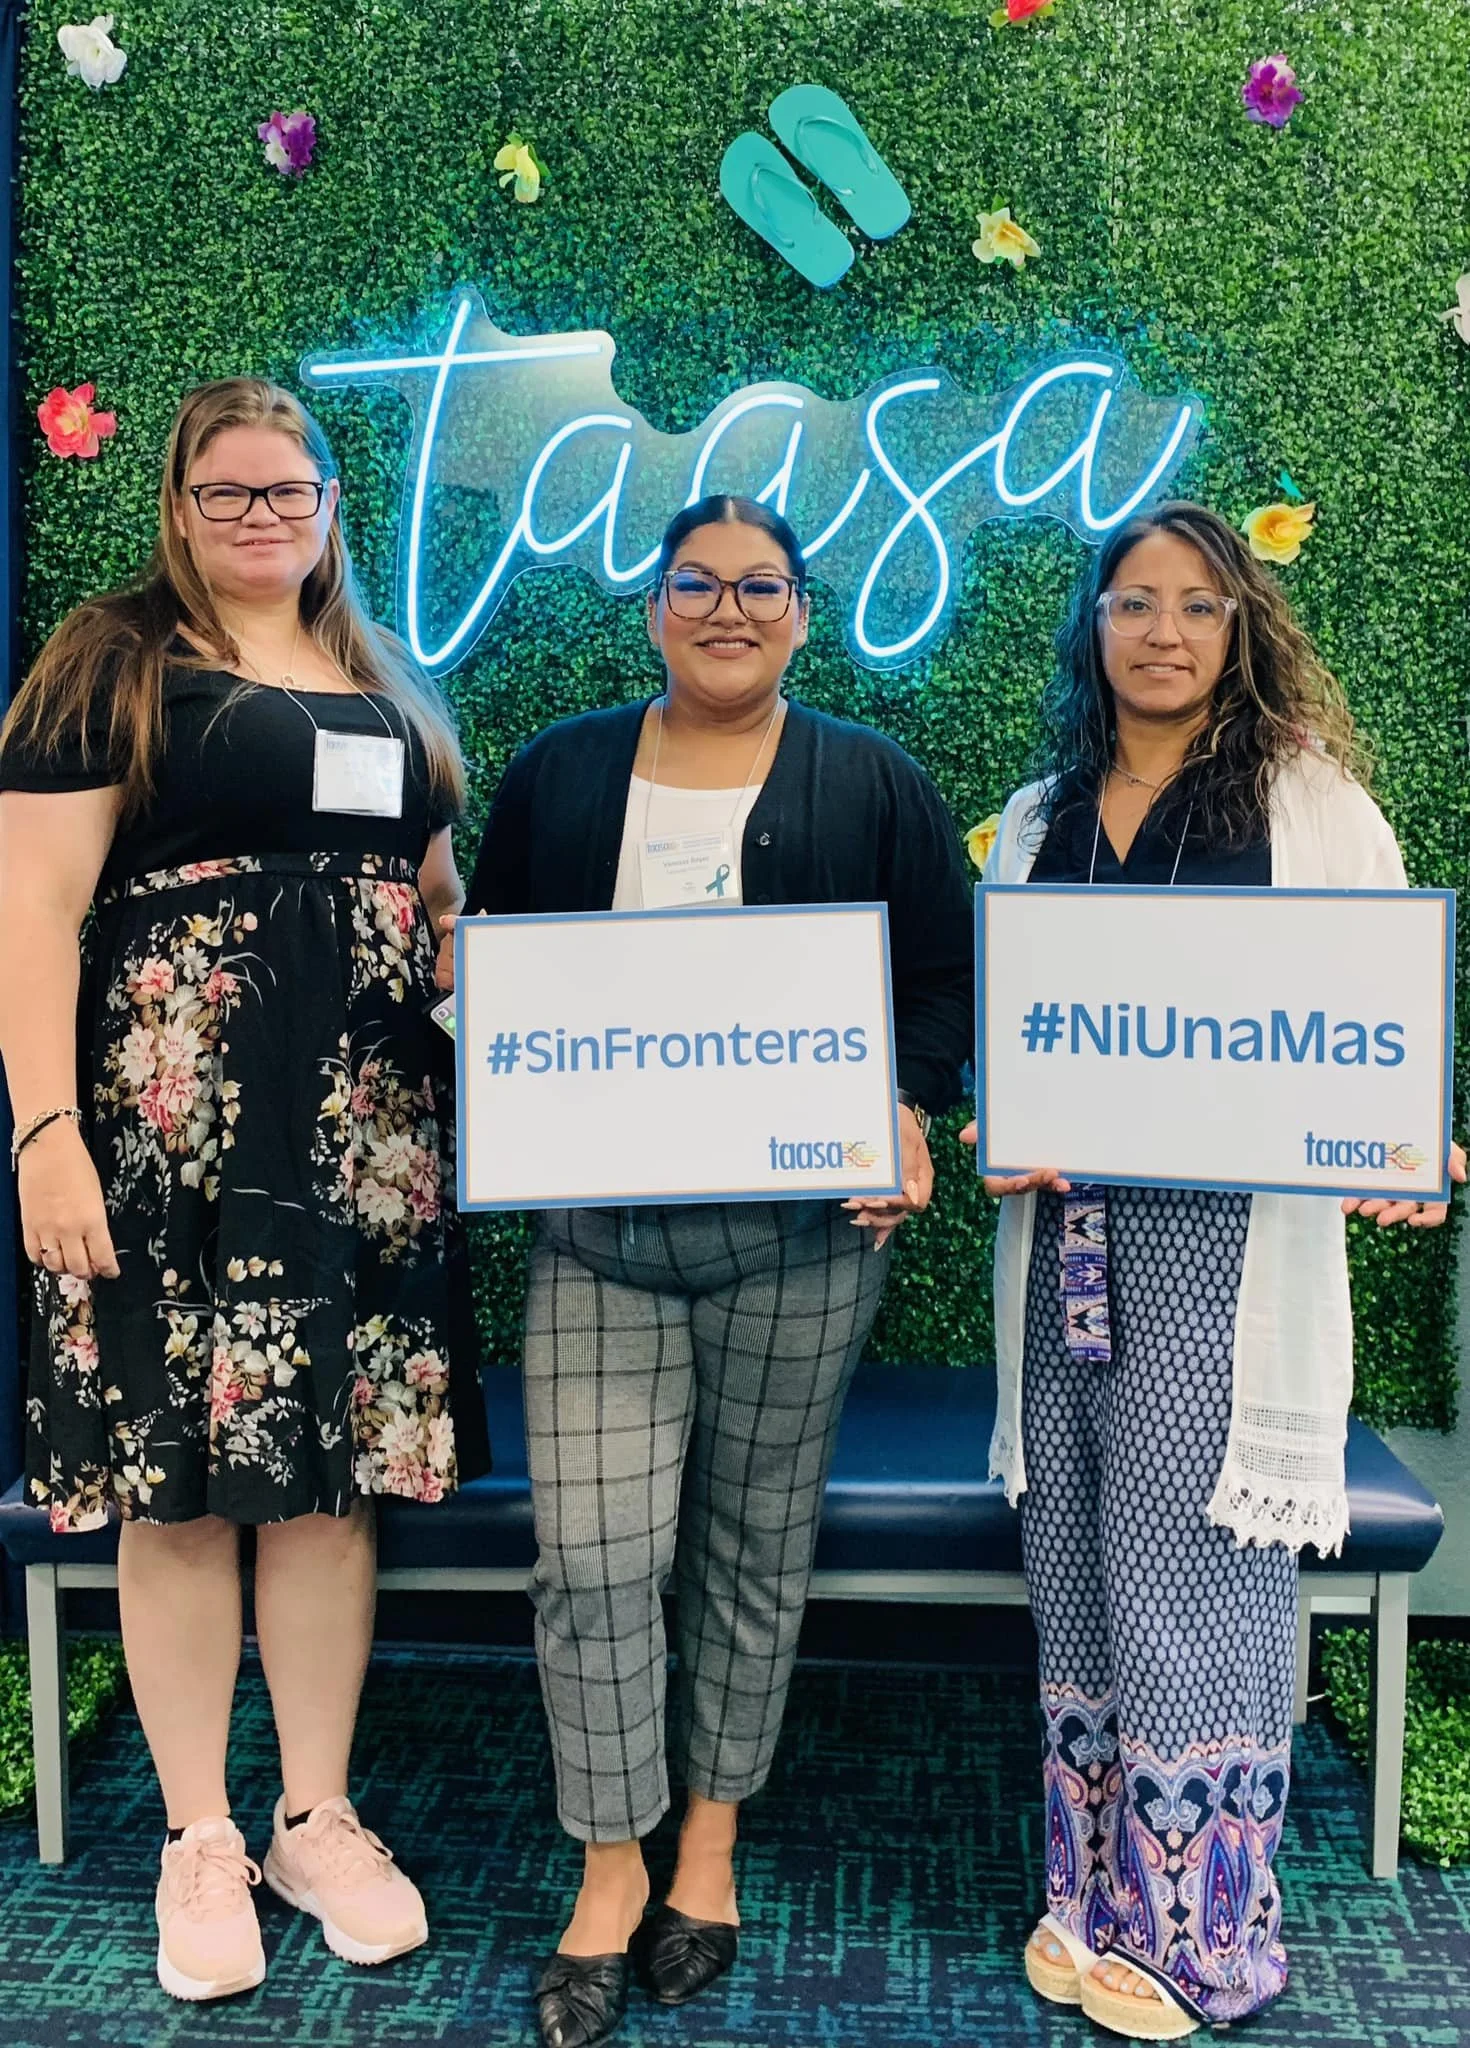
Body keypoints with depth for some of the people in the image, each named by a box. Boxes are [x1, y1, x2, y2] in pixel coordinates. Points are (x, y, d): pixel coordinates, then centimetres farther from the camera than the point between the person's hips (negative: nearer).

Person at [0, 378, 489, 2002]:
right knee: (179, 1480, 2)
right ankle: (199, 1837, 19)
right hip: (171, 1132, -4)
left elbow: (441, 894, 25)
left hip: (365, 1136, 5)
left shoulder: (388, 683, 19)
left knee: (333, 1468, 8)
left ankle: (317, 1817, 23)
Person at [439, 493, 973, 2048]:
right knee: (592, 1552, -4)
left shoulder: (872, 784, 7)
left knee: (754, 1549, 10)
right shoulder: (558, 771, 12)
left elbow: (944, 981, 5)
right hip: (595, 1229, 1)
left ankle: (711, 1846, 30)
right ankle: (610, 1870, 17)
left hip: (801, 1230, 0)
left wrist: (908, 1115, -11)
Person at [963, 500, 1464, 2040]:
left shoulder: (1308, 801, 3)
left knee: (1184, 1570, 0)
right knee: (1074, 1573, 11)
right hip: (1063, 1234, 5)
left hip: (1224, 1234, -4)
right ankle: (1091, 1893, 27)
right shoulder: (1034, 823, 15)